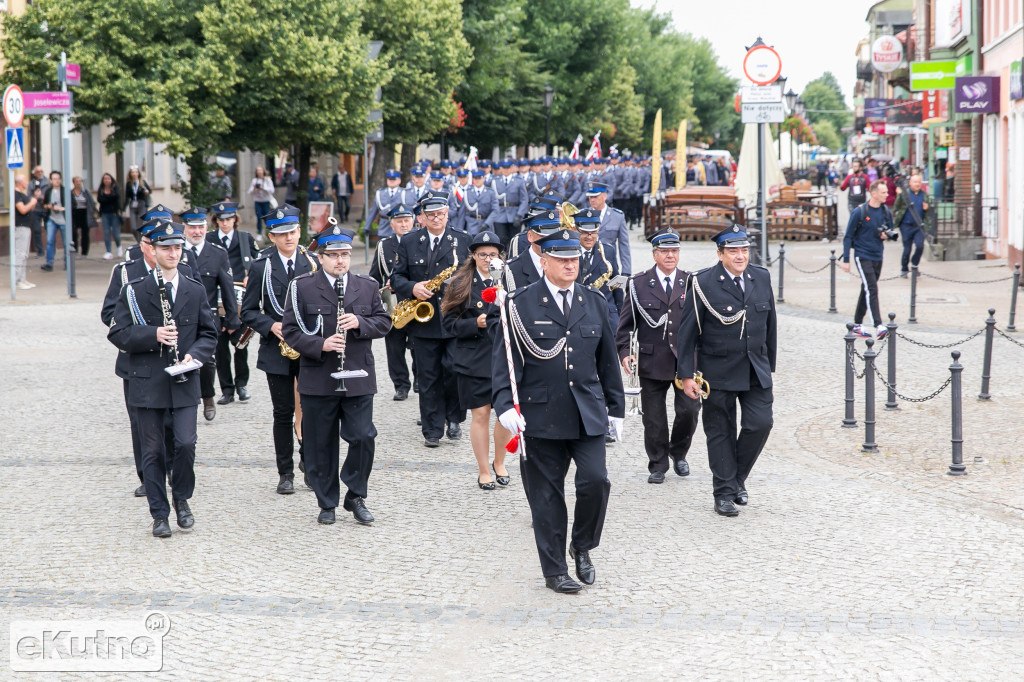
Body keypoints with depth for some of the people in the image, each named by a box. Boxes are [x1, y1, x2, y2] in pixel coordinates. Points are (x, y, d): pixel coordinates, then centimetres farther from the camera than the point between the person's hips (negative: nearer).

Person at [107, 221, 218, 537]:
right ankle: (159, 514, 12)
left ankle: (182, 498, 15)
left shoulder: (195, 291, 9)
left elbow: (209, 334, 12)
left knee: (186, 443, -10)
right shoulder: (134, 291, 2)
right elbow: (117, 333, -3)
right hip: (147, 383, -1)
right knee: (153, 451, 2)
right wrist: (153, 335, -17)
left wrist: (194, 354, -8)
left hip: (184, 383, 1)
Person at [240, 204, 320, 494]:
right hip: (277, 349, -1)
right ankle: (285, 473, 12)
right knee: (284, 413, 3)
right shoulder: (260, 266, 0)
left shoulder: (313, 262, 4)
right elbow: (248, 311, 2)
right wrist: (271, 326, -15)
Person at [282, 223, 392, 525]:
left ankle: (355, 496, 13)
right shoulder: (302, 287, 0)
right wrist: (320, 345, -17)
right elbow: (290, 330, -1)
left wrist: (360, 323, -11)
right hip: (318, 380, -1)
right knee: (321, 444, 4)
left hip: (358, 380, 2)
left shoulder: (367, 286, 9)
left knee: (363, 438, -6)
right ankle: (327, 503, 17)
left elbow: (384, 322, 10)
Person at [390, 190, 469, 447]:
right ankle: (432, 429, 10)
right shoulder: (409, 242, 8)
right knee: (428, 377, 3)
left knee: (453, 369, -10)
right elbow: (396, 277, 6)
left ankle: (454, 418, 11)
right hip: (423, 320, 1)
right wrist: (412, 288, -13)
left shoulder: (461, 241, 8)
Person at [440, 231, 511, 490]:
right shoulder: (461, 283, 1)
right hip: (474, 359, -2)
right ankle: (483, 471, 13)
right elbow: (448, 322, -1)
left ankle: (499, 463, 24)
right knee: (480, 414, 0)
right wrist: (475, 324, -15)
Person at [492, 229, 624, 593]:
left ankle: (582, 546, 14)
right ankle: (555, 571, 15)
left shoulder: (594, 302, 9)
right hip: (540, 415, -2)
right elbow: (504, 359, -4)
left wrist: (616, 406, 16)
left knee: (595, 481, -12)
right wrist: (505, 406, -16)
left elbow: (607, 358, 15)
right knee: (546, 496, 3)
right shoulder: (519, 304, -3)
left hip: (587, 413, 2)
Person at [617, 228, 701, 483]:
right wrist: (624, 352, -8)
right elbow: (626, 323, 4)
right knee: (653, 418, 4)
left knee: (689, 409, -7)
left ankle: (678, 452, 19)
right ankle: (658, 465, 18)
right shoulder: (638, 284, 3)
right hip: (652, 362, -1)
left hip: (686, 361, 1)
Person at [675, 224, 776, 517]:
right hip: (718, 372, -3)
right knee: (721, 432, 4)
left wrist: (769, 366, 14)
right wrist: (686, 375, -9)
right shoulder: (703, 283, -9)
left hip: (756, 370, 3)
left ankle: (736, 477, 16)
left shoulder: (761, 278, 5)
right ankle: (724, 493, 13)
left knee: (760, 423, -6)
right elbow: (687, 332, -7)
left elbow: (769, 325, 13)